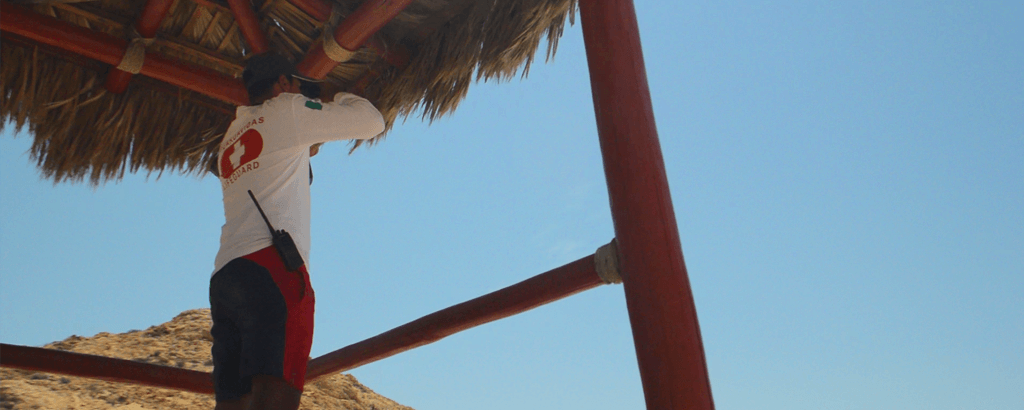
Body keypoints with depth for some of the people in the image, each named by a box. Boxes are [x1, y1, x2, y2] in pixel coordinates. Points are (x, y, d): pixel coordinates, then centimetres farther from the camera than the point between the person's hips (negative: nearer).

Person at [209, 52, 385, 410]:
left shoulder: (230, 140, 29)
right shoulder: (286, 110, 8)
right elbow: (372, 122, 8)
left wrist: (306, 149, 46)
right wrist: (343, 97, 28)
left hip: (223, 276, 8)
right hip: (271, 264, -8)